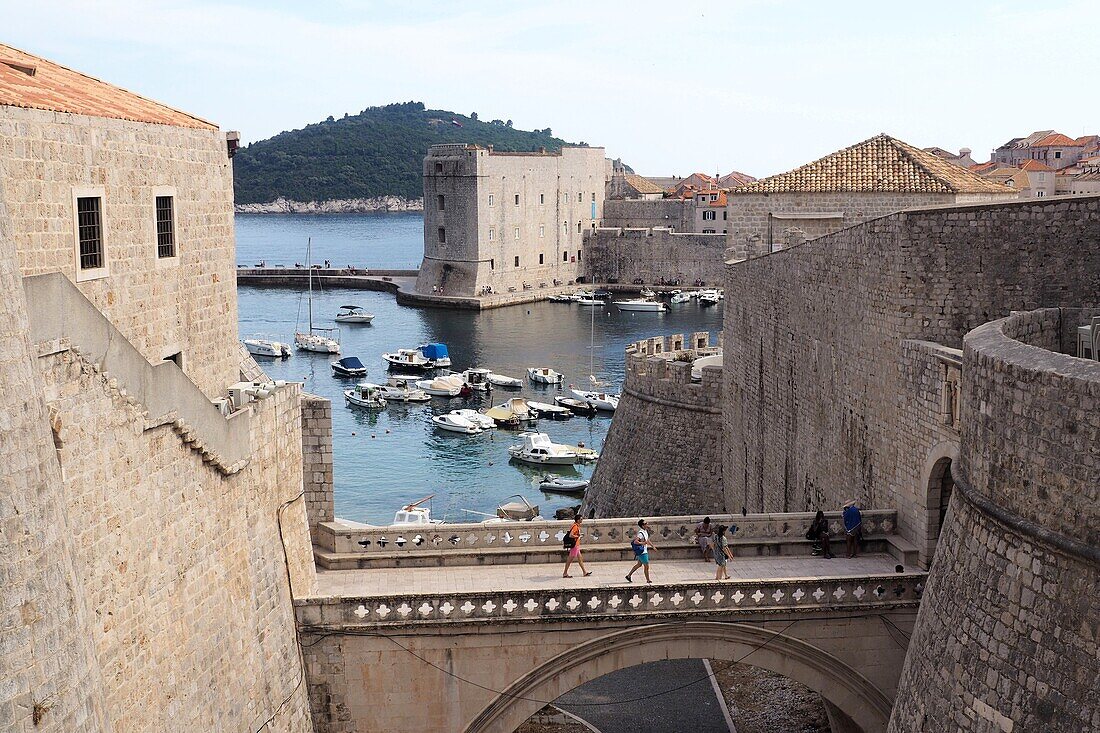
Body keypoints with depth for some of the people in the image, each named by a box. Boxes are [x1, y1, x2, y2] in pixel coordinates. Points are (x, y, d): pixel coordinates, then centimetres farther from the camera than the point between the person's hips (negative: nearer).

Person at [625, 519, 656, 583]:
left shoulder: (645, 531, 8)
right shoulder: (640, 533, -23)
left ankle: (629, 575, 27)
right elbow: (635, 542, -32)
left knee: (639, 564, 19)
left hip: (644, 551, 10)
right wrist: (643, 543, -24)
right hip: (642, 552, -10)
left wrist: (652, 546, 22)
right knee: (646, 566, 0)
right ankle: (648, 580, 11)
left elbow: (647, 540, 23)